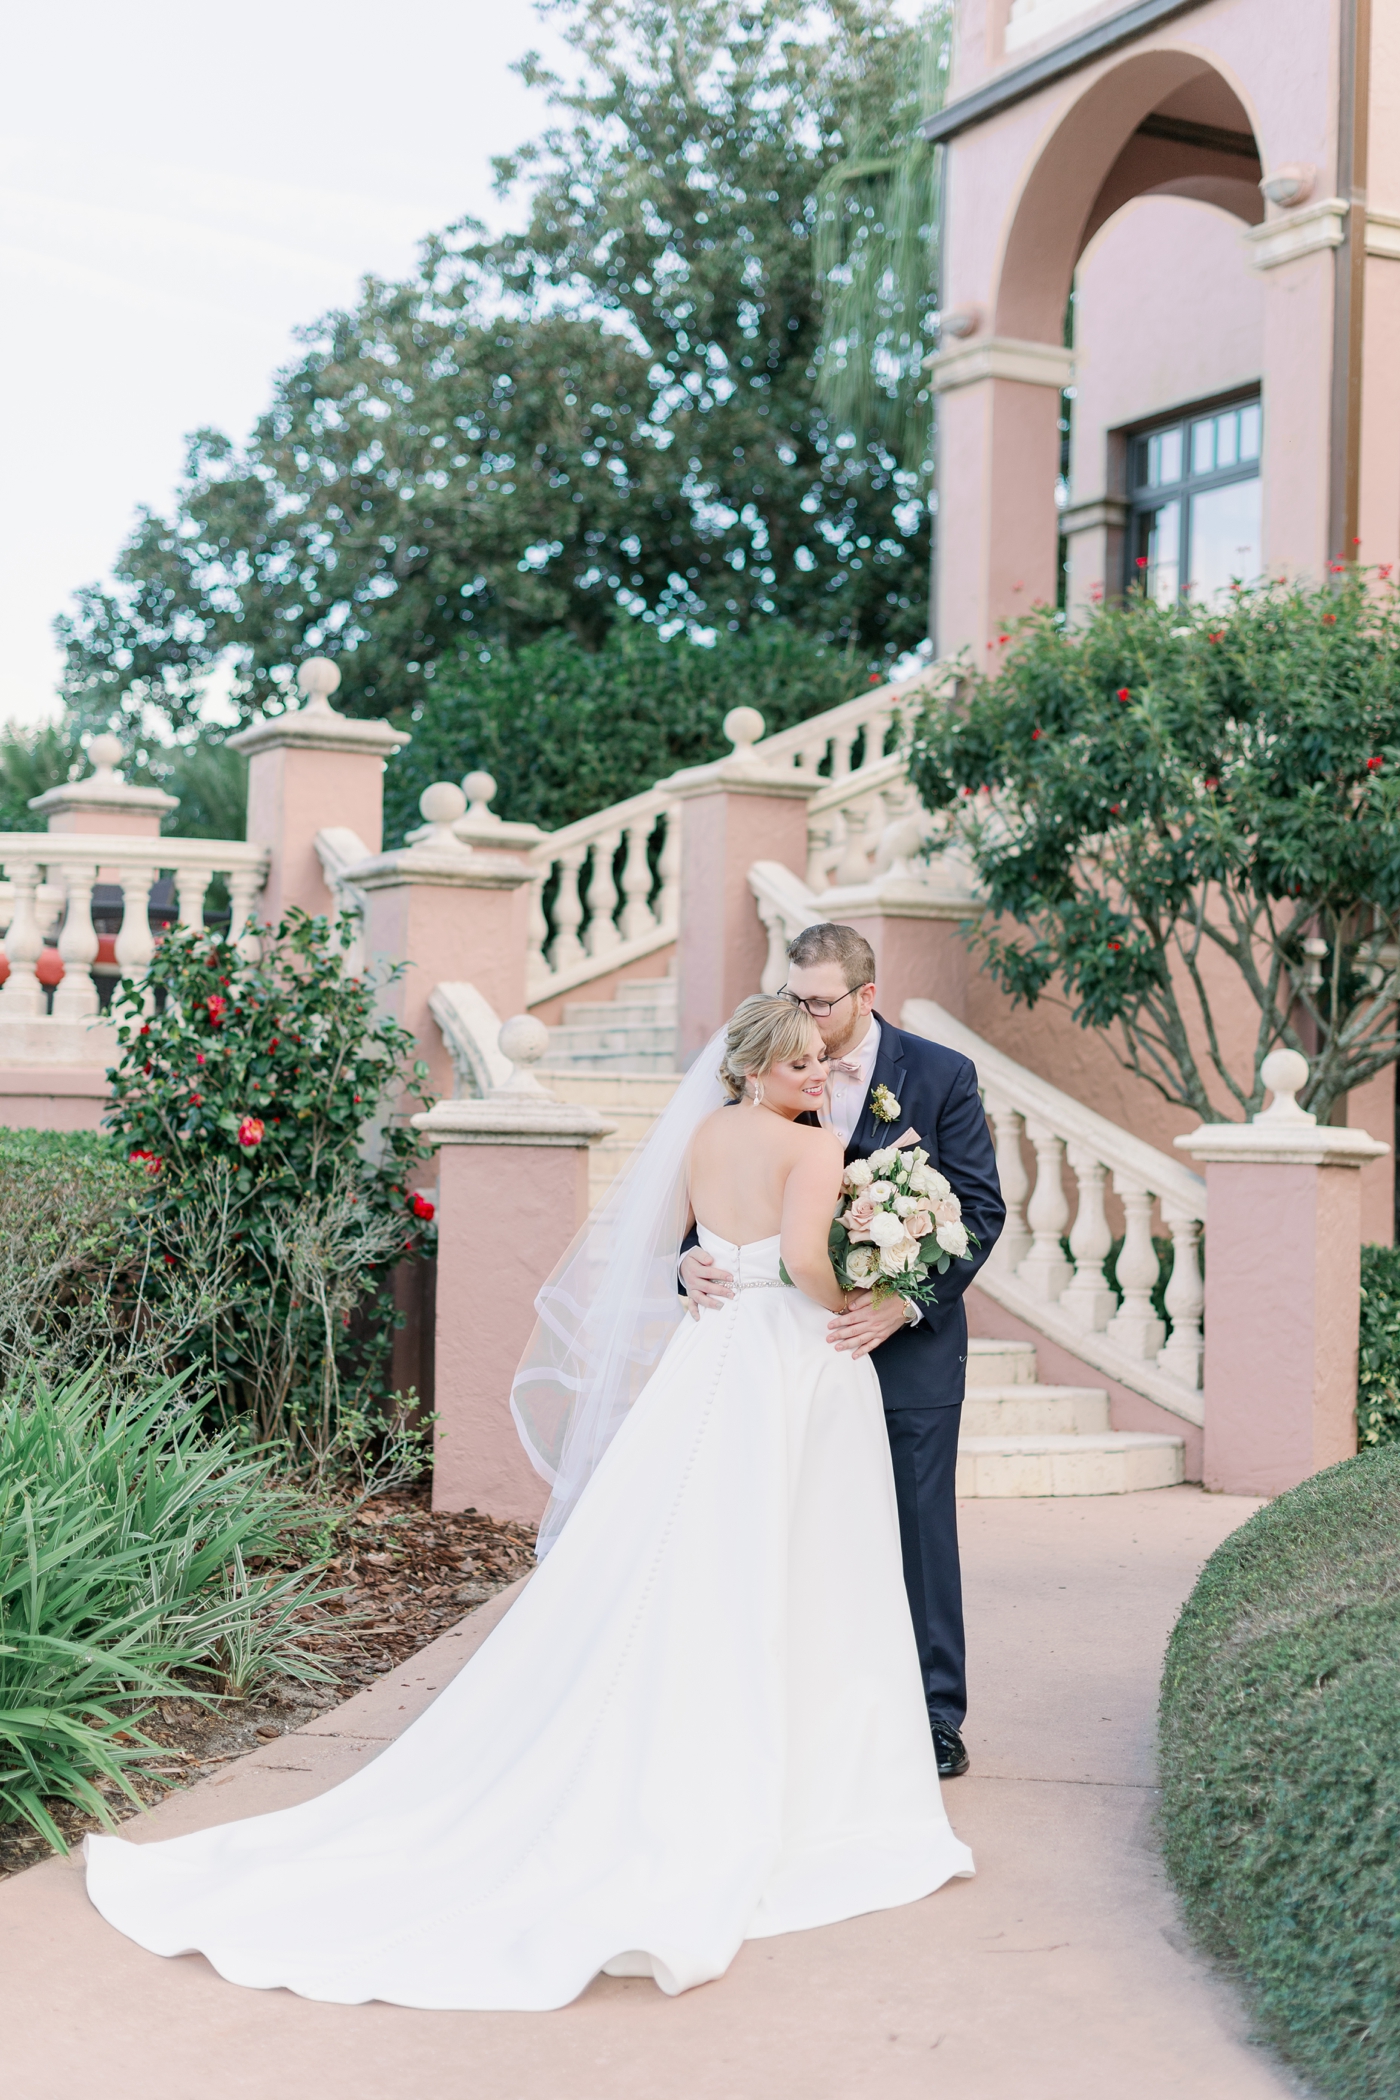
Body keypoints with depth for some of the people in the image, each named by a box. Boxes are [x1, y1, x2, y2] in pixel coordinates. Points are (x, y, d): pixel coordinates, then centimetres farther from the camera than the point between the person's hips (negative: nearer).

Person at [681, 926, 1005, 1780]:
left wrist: (905, 1302, -19)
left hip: (910, 1340, -2)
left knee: (919, 1529, 4)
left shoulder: (941, 1075, -5)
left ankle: (937, 1713, 16)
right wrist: (694, 1259, -20)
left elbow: (982, 1208, -7)